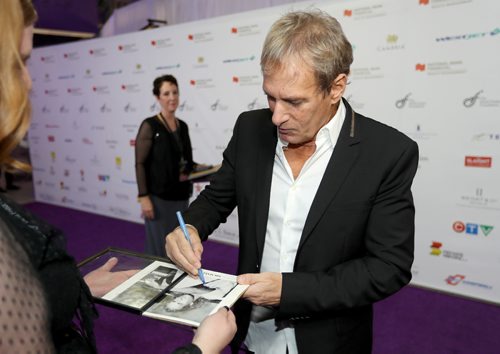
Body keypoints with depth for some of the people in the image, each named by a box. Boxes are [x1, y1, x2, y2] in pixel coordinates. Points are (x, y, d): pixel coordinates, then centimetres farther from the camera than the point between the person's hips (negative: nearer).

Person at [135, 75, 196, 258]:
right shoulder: (149, 126, -10)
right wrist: (143, 197, -16)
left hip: (180, 195, 6)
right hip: (159, 196, -6)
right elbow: (140, 164, -12)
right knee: (160, 247, 1)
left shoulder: (182, 126, 9)